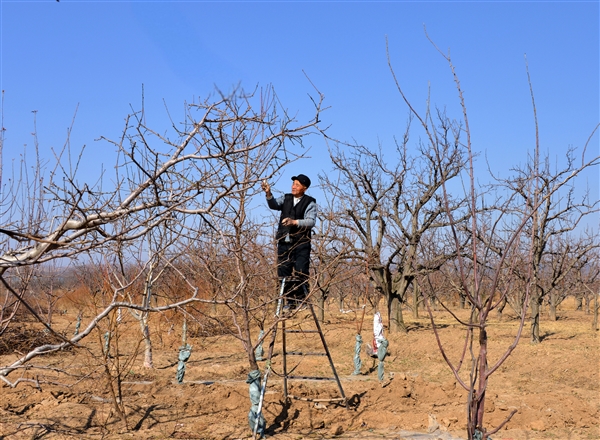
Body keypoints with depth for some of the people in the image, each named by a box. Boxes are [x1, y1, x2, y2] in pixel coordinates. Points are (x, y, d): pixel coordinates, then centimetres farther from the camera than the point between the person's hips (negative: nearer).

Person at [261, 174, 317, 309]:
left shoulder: (310, 203, -1)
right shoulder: (286, 198, 13)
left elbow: (311, 221, -13)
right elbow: (274, 205, -5)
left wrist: (295, 222, -28)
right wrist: (268, 194, -25)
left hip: (301, 243, -4)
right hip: (284, 242, 4)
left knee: (301, 272, -9)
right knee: (284, 272, 5)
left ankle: (302, 300, -1)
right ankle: (291, 301, 12)